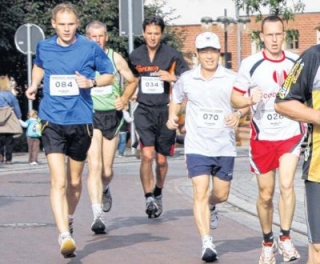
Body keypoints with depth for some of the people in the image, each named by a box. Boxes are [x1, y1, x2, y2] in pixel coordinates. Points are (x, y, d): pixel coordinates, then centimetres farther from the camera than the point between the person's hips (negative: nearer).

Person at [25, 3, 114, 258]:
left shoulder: (90, 48, -3)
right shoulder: (44, 47, 3)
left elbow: (109, 75, 6)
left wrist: (91, 82, -13)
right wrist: (34, 85, 7)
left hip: (81, 121, 0)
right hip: (52, 121, 0)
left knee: (74, 181, 15)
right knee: (58, 181, -14)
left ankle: (69, 221, 40)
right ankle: (65, 235, -20)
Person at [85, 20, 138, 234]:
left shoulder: (115, 58, 2)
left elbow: (132, 81, 13)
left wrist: (124, 99, -3)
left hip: (112, 115, 2)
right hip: (89, 115, -2)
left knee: (107, 170, 8)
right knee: (94, 166, -16)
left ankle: (105, 190, 45)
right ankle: (98, 215, -17)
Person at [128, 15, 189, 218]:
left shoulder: (172, 55, -3)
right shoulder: (135, 56, 6)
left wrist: (173, 78, -20)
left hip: (165, 111, 0)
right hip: (144, 111, 1)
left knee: (161, 160, 9)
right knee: (147, 155, -18)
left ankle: (158, 194, 33)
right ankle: (149, 198, -11)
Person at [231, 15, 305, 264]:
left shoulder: (297, 62, 1)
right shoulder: (250, 64, -5)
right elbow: (235, 98, -1)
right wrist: (249, 99, -21)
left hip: (291, 134, 0)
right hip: (262, 137, 0)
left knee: (286, 185, -18)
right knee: (266, 194, 6)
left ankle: (285, 238, -5)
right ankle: (268, 243, 24)